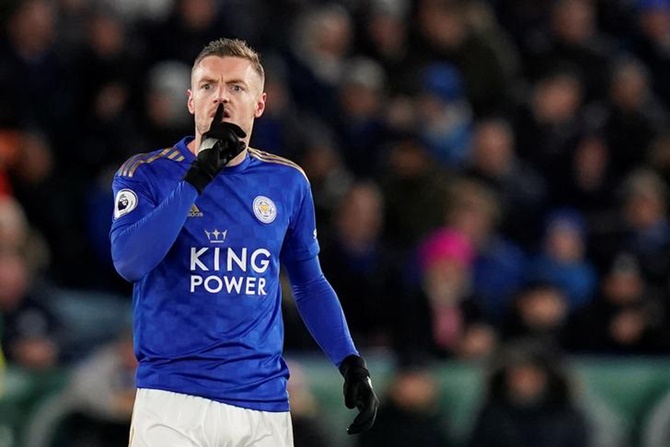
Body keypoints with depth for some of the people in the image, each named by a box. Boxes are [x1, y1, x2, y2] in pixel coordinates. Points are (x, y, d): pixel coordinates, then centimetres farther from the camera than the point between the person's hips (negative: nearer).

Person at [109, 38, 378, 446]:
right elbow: (129, 262, -16)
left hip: (265, 403, 3)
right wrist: (196, 178, -18)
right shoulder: (147, 174, 0)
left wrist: (352, 363, 6)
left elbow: (309, 283, 17)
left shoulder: (287, 182, 9)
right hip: (173, 398, -3)